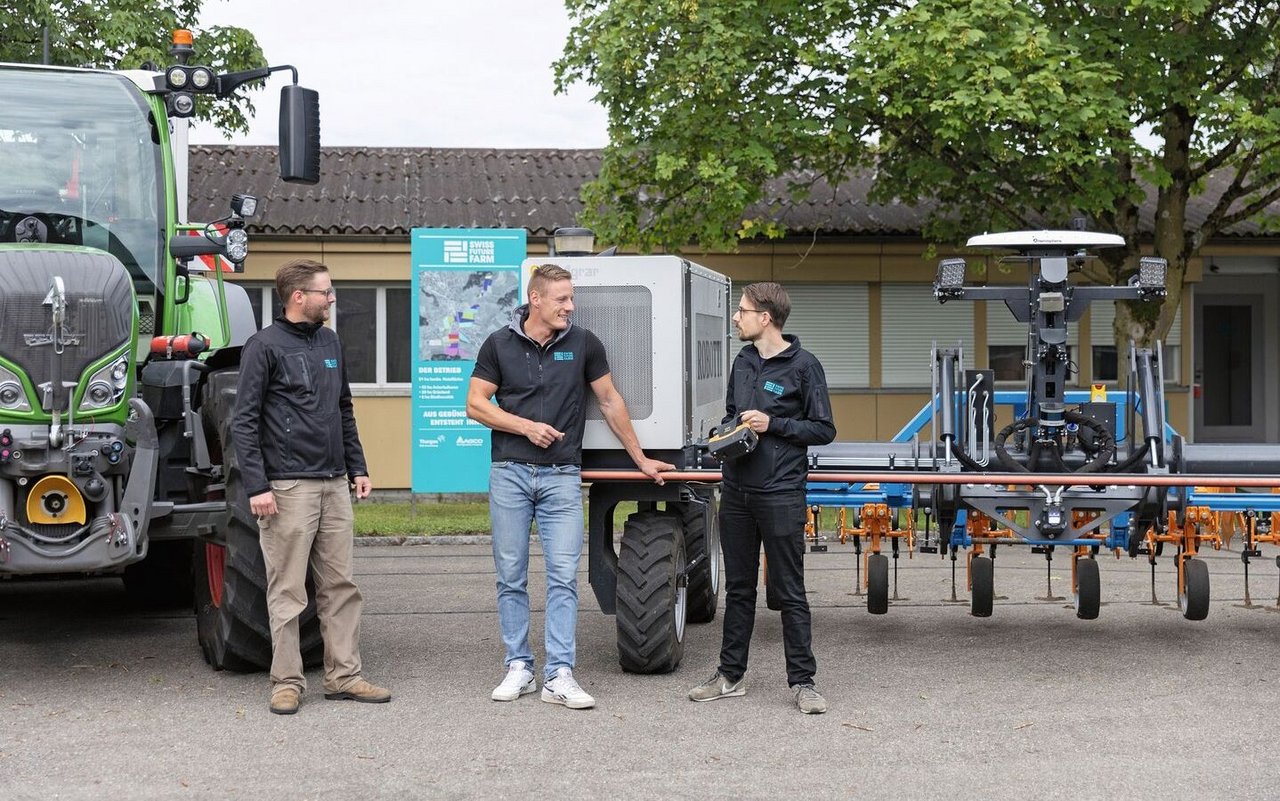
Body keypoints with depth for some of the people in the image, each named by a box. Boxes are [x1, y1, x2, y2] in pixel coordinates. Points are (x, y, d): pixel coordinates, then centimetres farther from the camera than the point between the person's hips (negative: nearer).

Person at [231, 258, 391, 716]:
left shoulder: (329, 342, 15)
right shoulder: (265, 346, -6)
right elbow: (244, 421, -9)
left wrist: (357, 468, 17)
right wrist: (256, 486, -15)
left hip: (334, 485, 7)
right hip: (288, 487, -7)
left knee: (340, 585, 7)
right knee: (288, 592, -1)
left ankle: (344, 676, 13)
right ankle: (286, 682, 5)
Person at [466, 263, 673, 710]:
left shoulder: (583, 344, 4)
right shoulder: (500, 344, 2)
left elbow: (610, 402, 12)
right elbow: (475, 404, 1)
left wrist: (640, 459, 15)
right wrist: (526, 426, -12)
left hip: (562, 476, 0)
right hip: (510, 473, 0)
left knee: (563, 576, -6)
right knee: (511, 577, 5)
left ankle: (559, 677, -4)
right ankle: (519, 668, 14)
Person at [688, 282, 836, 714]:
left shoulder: (803, 366, -6)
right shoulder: (743, 362, 13)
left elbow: (824, 430, -6)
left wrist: (773, 424, -14)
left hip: (780, 493, -6)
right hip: (737, 490, 6)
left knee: (789, 592, -2)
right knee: (738, 587, 14)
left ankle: (803, 682, 5)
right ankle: (730, 674, 22)